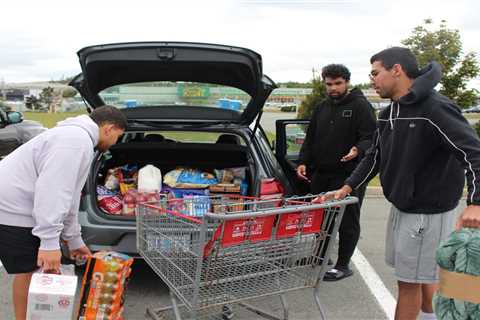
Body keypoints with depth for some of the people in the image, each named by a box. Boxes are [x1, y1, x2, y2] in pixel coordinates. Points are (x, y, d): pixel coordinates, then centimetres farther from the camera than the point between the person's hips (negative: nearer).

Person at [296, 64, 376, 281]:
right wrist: (304, 162, 8)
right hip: (321, 174, 7)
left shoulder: (360, 106, -5)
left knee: (347, 222, 2)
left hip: (349, 176, -6)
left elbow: (370, 138, -11)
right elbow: (310, 138, 19)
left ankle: (343, 265, 13)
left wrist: (357, 150, -31)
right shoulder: (321, 108, 16)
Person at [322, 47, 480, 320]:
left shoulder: (435, 108, -21)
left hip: (429, 212, -8)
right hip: (402, 207, 8)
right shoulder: (390, 113, 7)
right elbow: (375, 157, 14)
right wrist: (346, 188, 5)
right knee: (424, 274, 23)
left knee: (410, 280, 3)